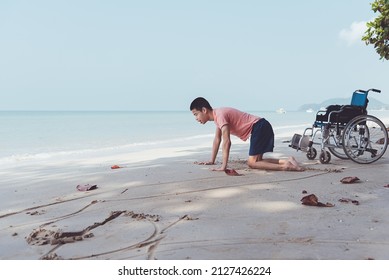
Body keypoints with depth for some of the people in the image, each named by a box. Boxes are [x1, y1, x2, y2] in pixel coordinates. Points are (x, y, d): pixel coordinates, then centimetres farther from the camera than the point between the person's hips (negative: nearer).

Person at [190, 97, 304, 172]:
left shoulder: (220, 115, -17)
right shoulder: (216, 115, 14)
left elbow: (226, 141, -24)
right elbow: (217, 139, 22)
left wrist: (224, 166, -24)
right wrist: (212, 161, 23)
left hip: (259, 127, -10)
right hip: (261, 127, 10)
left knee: (252, 163, -12)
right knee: (256, 161, 9)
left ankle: (286, 166, -20)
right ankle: (287, 161, 2)